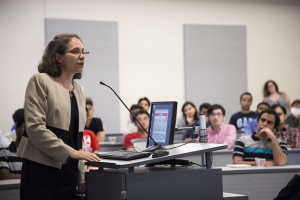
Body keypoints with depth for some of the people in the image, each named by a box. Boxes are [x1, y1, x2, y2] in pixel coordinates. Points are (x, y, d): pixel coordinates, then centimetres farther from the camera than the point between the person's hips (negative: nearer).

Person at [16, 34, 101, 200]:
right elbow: (35, 127, -14)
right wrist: (70, 152, -19)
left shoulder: (79, 90, 18)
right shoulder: (40, 81, -3)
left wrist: (81, 176, 13)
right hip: (42, 169, -6)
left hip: (68, 173, 6)